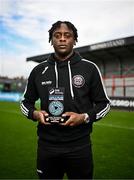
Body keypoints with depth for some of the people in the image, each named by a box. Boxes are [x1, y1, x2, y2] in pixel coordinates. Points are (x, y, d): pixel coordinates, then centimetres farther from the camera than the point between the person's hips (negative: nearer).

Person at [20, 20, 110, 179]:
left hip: (79, 146, -1)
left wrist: (85, 117, -14)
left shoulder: (89, 68, -1)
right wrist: (34, 113, -8)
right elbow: (26, 102, 14)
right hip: (46, 146, 2)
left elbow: (104, 103, 4)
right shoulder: (38, 70, 4)